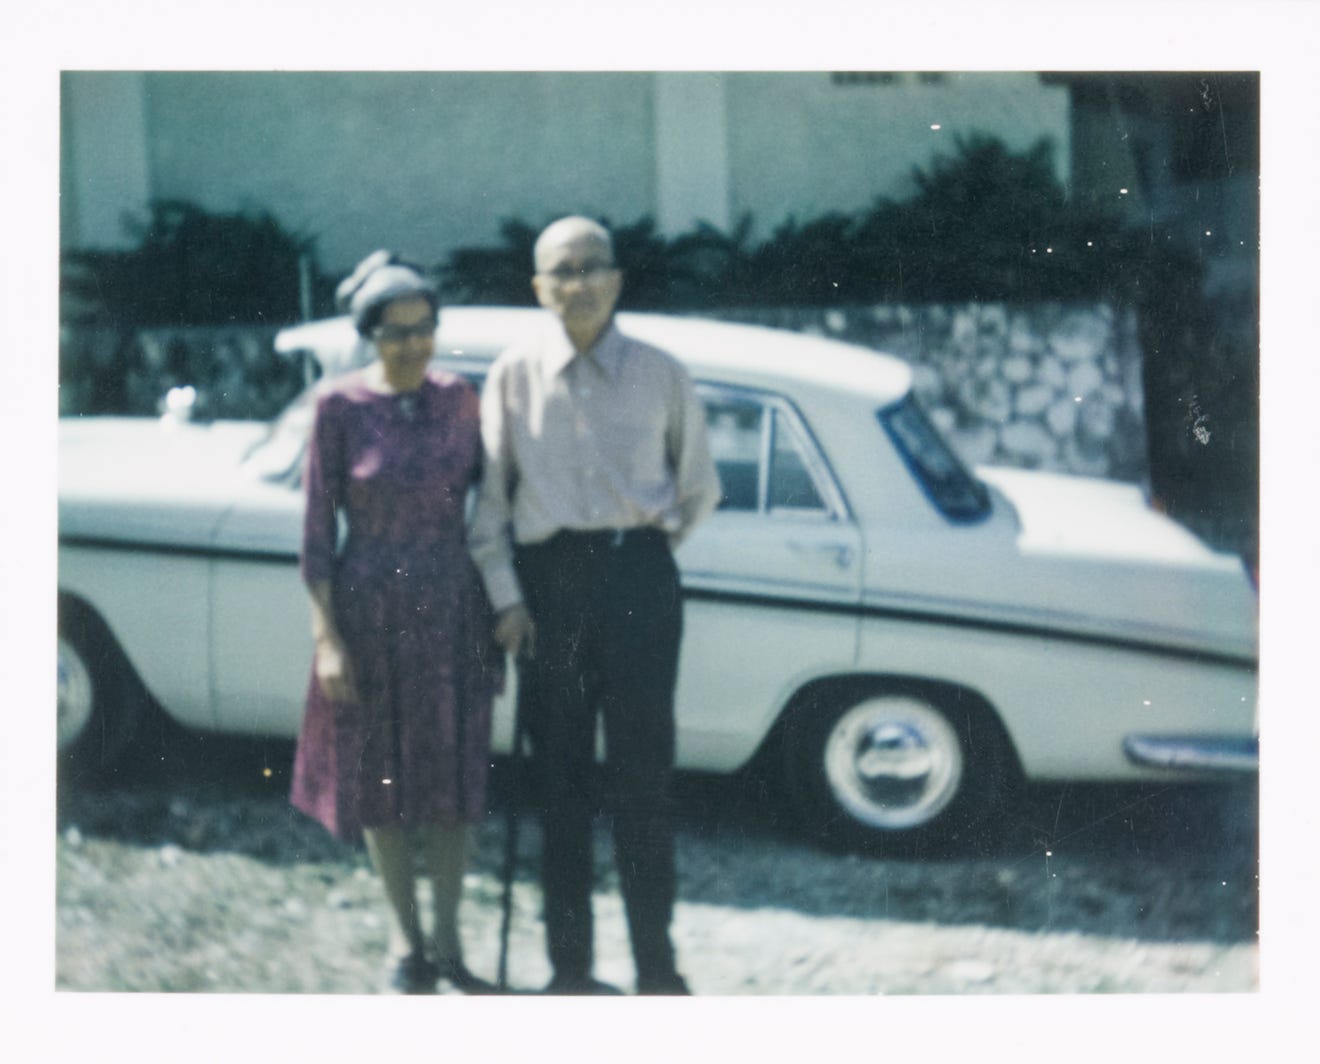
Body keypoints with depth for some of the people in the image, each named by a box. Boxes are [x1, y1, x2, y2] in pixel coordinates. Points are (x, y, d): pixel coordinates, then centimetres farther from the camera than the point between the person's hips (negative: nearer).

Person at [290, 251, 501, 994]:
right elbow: (318, 526, -6)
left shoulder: (460, 399, -1)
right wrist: (327, 635, -10)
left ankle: (448, 939, 22)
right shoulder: (339, 406, -9)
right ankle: (406, 937, 26)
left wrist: (500, 612, 3)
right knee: (380, 772, 9)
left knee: (453, 772, 8)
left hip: (453, 607, 2)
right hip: (371, 608, -2)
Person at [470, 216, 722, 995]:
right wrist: (504, 596, -1)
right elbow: (489, 495, 5)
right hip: (547, 581, 1)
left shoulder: (661, 374, 2)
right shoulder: (514, 376, 3)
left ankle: (658, 971, 12)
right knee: (560, 777, 7)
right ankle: (570, 968, 19)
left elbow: (700, 489, 13)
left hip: (639, 579, -1)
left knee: (643, 775, 1)